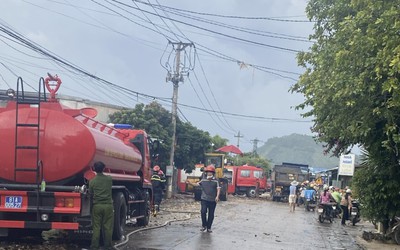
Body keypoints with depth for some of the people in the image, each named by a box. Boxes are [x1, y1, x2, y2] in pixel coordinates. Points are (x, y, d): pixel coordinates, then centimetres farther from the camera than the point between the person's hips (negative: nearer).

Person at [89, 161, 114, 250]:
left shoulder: (92, 181, -3)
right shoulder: (109, 179, 1)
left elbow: (90, 194, 6)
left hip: (97, 205, 0)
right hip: (108, 205, 0)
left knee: (96, 227, 4)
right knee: (108, 227, 5)